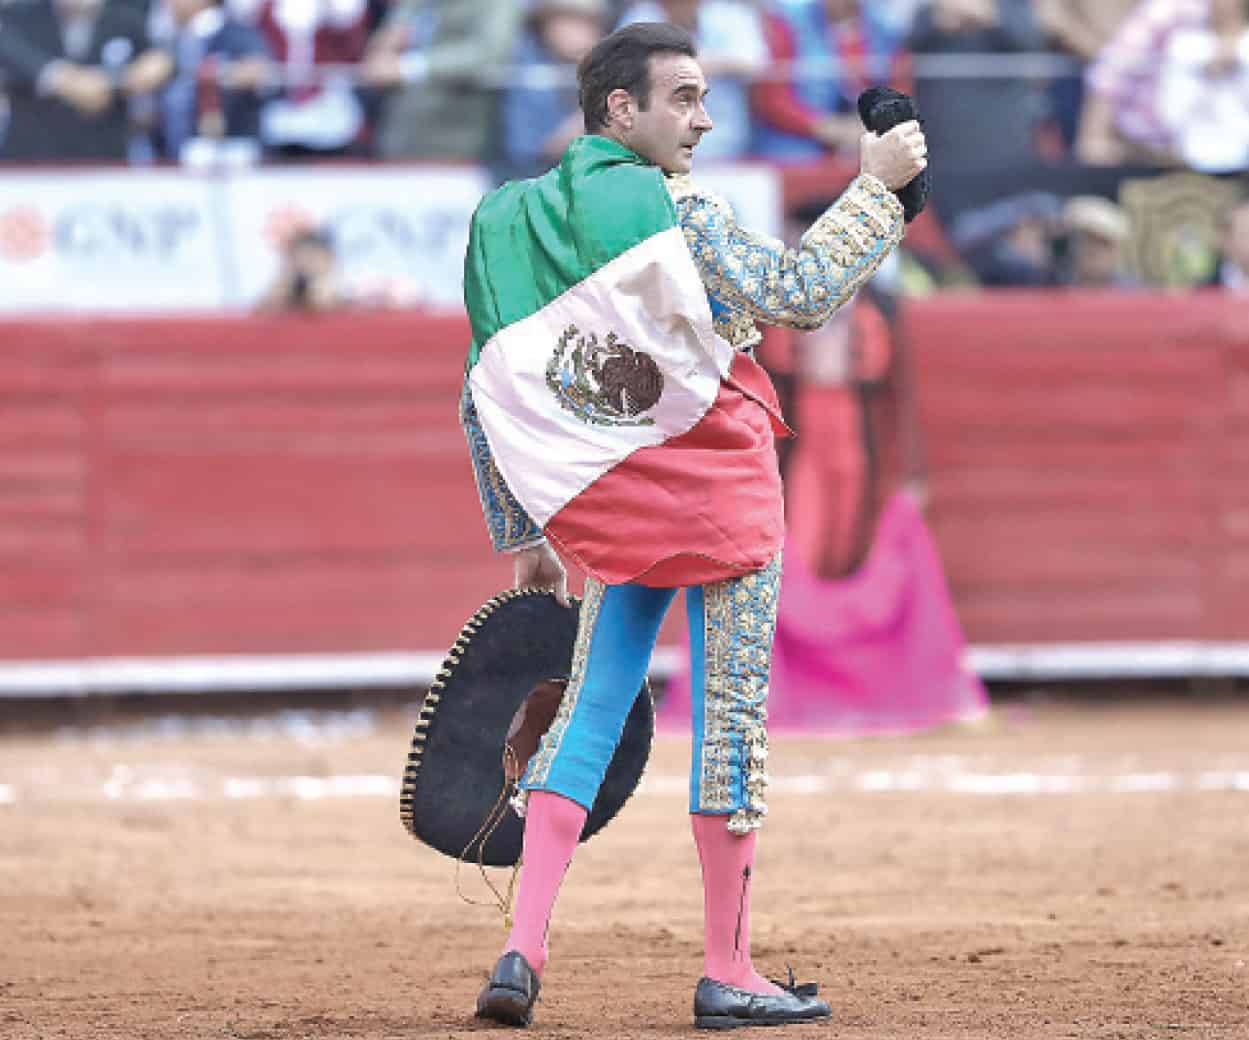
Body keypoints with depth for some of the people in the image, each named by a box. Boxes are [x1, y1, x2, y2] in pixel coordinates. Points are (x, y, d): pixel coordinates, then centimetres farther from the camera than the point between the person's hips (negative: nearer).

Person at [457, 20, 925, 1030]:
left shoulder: (514, 221, 8)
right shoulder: (673, 209, -12)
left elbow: (484, 403, 11)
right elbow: (801, 294, -15)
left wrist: (523, 538, 17)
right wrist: (878, 186, -6)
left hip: (614, 509, 6)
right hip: (721, 485, -6)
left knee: (593, 702, 11)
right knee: (733, 712, 0)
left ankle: (523, 953, 0)